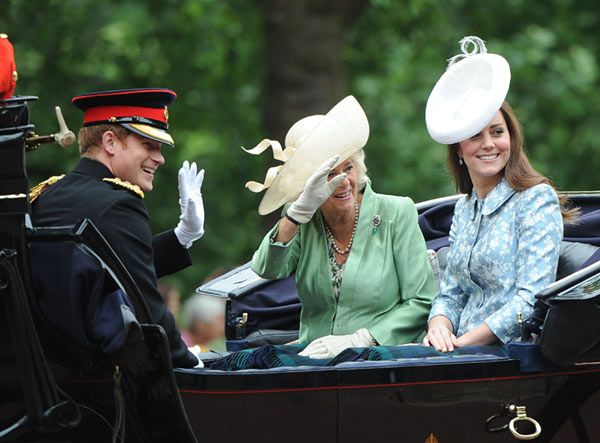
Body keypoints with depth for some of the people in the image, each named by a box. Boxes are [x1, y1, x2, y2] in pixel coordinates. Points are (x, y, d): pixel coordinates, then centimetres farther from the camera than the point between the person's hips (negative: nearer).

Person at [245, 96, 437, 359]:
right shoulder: (302, 222, 8)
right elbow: (266, 270, -10)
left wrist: (357, 340, -12)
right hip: (317, 365, 2)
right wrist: (301, 210, -21)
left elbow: (421, 303, -2)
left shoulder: (396, 214, 1)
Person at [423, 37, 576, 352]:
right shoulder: (464, 209, 19)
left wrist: (467, 340, -17)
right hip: (464, 357, 6)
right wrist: (439, 325, -5)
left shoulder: (537, 200, -4)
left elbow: (533, 297, -12)